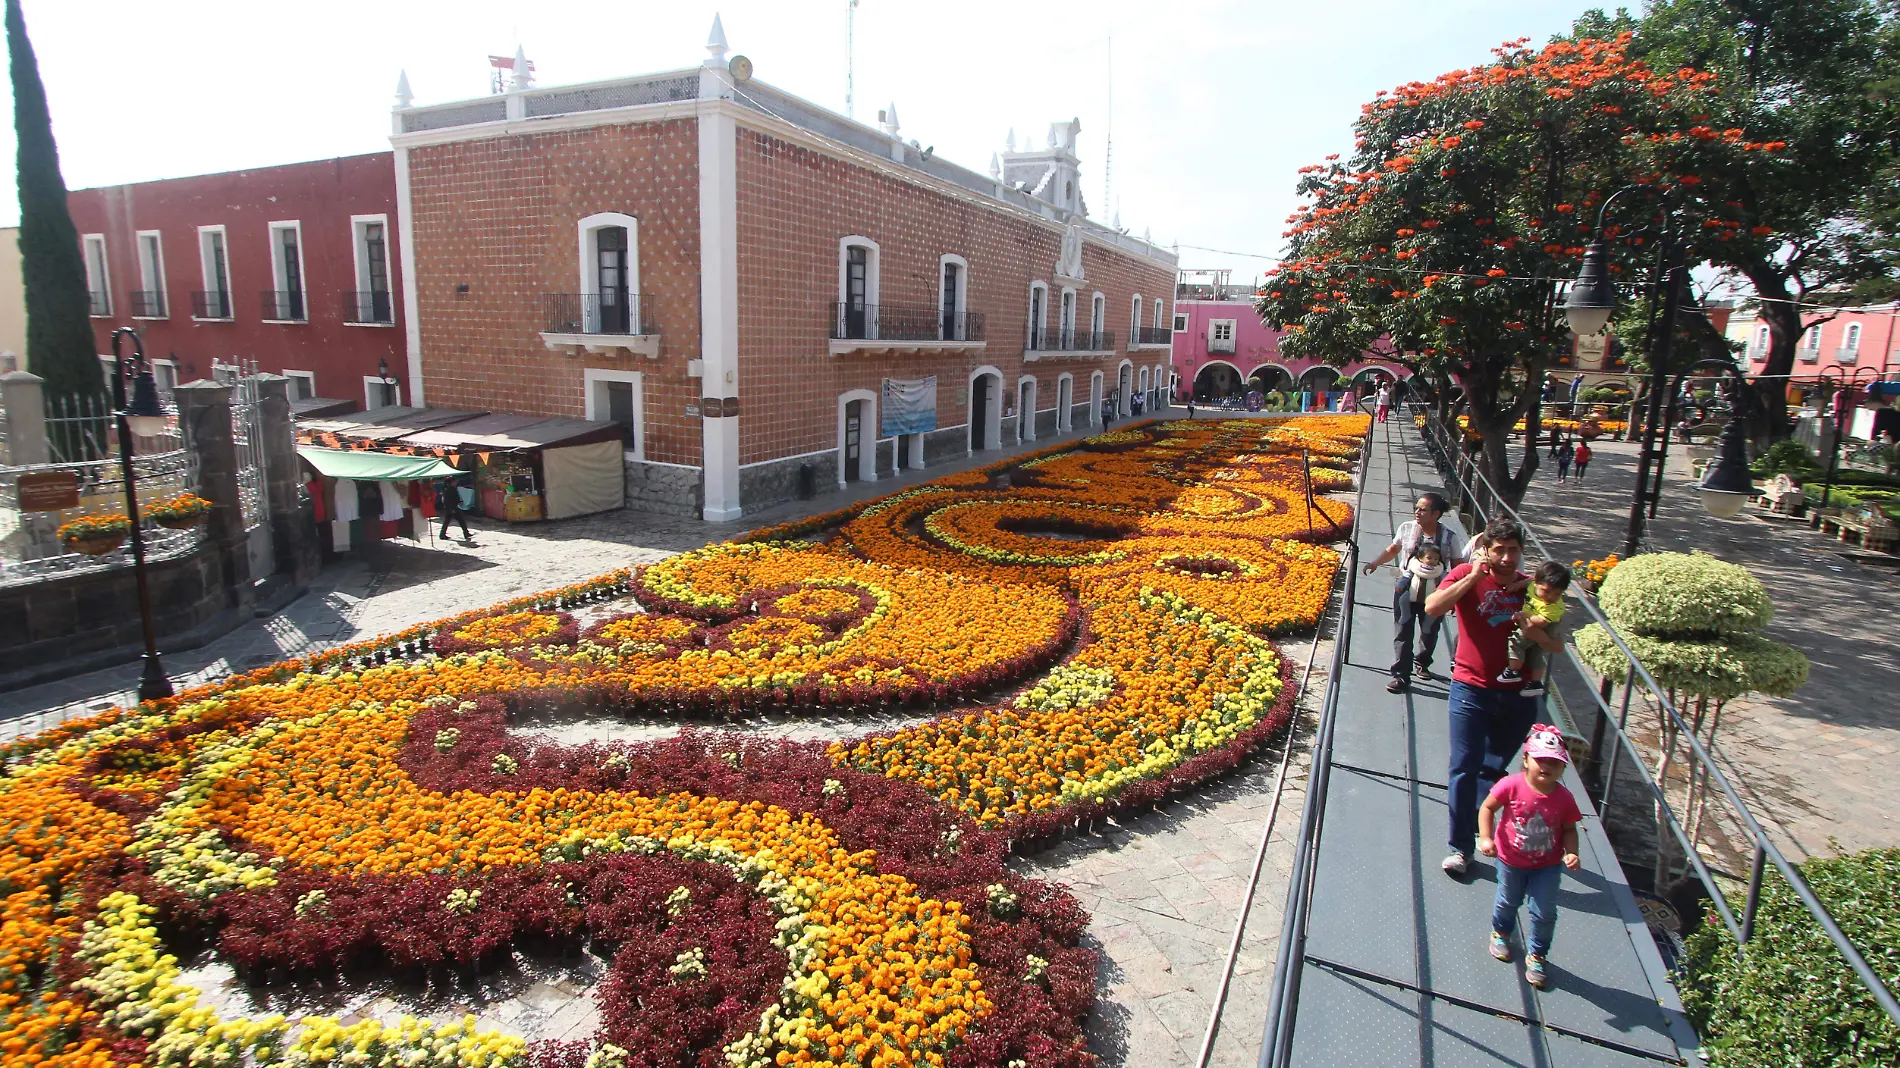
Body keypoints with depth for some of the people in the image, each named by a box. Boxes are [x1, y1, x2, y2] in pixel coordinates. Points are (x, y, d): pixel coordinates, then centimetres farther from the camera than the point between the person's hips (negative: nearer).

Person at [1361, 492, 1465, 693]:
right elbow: (1393, 549, 11)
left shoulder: (1449, 537, -11)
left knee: (1429, 632, 17)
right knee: (1403, 633, -2)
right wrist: (1376, 562, -2)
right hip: (1407, 590, 0)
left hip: (1434, 594, 0)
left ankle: (1422, 663, 43)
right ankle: (1401, 675, 2)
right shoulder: (1406, 528, -7)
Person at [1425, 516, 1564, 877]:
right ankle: (1461, 847, 8)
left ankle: (1480, 830, 35)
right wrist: (1474, 576, -22)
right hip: (1472, 690, -3)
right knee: (1464, 769, -2)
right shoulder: (1467, 576, -6)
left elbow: (1557, 647, 6)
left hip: (1518, 695, 3)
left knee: (1494, 769, 15)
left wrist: (1536, 632, -15)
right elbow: (1432, 607, -24)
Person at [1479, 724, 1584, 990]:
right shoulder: (1512, 786, -25)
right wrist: (1485, 838, -23)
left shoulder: (1564, 798, -17)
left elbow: (1569, 830, -4)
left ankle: (1536, 955, 29)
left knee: (1544, 913, 5)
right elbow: (1487, 808, -14)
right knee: (1508, 902, 21)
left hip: (1548, 865, 1)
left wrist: (1571, 853, -20)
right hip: (1511, 860, -1)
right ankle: (1500, 933, 51)